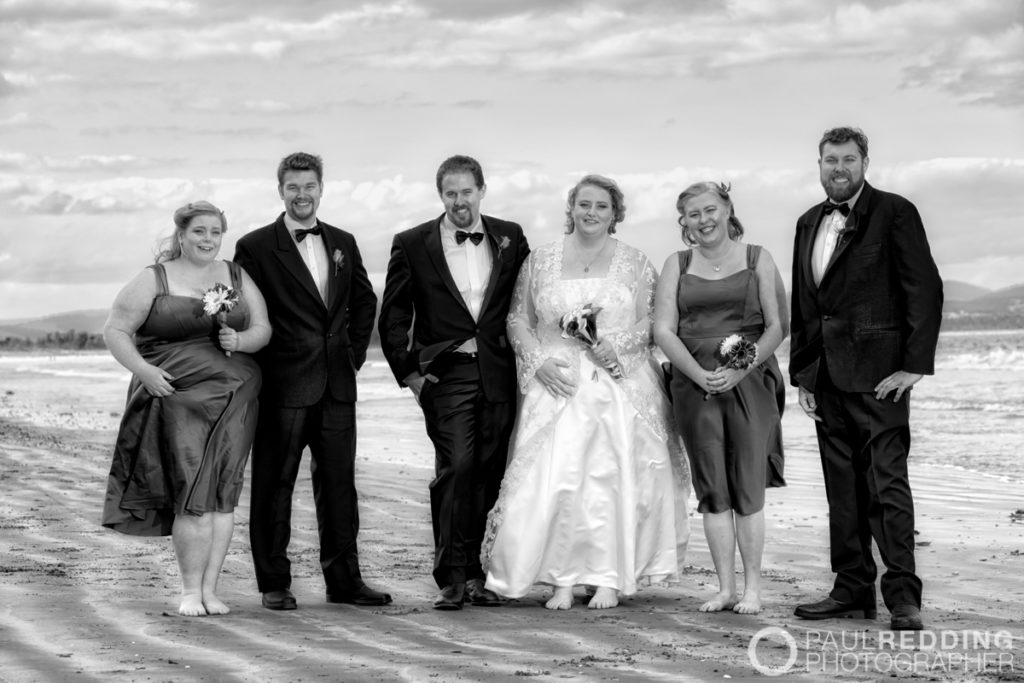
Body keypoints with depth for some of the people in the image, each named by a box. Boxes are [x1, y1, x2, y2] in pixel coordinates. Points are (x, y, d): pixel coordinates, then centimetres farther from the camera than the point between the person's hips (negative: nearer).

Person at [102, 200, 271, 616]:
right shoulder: (153, 280, 3)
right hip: (178, 397, -3)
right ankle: (191, 590, 3)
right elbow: (114, 330, 1)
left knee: (222, 493, 1)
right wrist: (142, 370, -13)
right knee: (193, 493, -8)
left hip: (233, 401, 3)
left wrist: (240, 340, -9)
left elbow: (263, 329, 13)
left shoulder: (237, 278, 13)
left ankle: (210, 587, 9)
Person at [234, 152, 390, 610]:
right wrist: (262, 366, -6)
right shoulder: (255, 247, -4)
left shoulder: (343, 243, 12)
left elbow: (364, 300, 22)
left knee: (339, 483, 8)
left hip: (337, 384, 4)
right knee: (274, 485, 2)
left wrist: (356, 351, 14)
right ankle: (274, 584, 10)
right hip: (282, 386, -4)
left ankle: (344, 580, 16)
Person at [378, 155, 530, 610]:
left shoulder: (510, 238, 9)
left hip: (498, 375, 3)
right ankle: (451, 578, -10)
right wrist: (408, 372, -1)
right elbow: (393, 317, 5)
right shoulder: (413, 244, 2)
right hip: (446, 373, -3)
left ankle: (473, 574, 15)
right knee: (456, 466, -15)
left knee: (488, 474, 4)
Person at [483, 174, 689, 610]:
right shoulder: (540, 261, 9)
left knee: (615, 476, -4)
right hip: (556, 383, 0)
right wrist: (539, 361, -6)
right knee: (554, 477, -10)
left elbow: (655, 320, 5)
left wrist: (620, 343, -13)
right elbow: (518, 318, 9)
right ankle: (563, 579, -5)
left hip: (619, 384, 0)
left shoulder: (634, 263, 7)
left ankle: (609, 578, 4)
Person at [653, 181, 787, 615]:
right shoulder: (677, 265, 11)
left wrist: (741, 370, -12)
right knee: (712, 489, 1)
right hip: (694, 382, 2)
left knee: (747, 487, -4)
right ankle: (725, 587, 6)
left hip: (749, 381, -2)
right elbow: (663, 329, 4)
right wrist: (700, 374, -10)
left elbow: (778, 326, 1)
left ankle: (752, 587, 2)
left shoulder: (757, 259, 6)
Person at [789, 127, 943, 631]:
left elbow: (926, 289, -8)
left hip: (877, 373, -7)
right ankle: (853, 590, 15)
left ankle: (902, 595, -7)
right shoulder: (809, 224, 17)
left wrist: (914, 364, -13)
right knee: (843, 487, 9)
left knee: (887, 484, -9)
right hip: (827, 376, 7)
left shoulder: (894, 213, -3)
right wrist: (802, 373, 14)